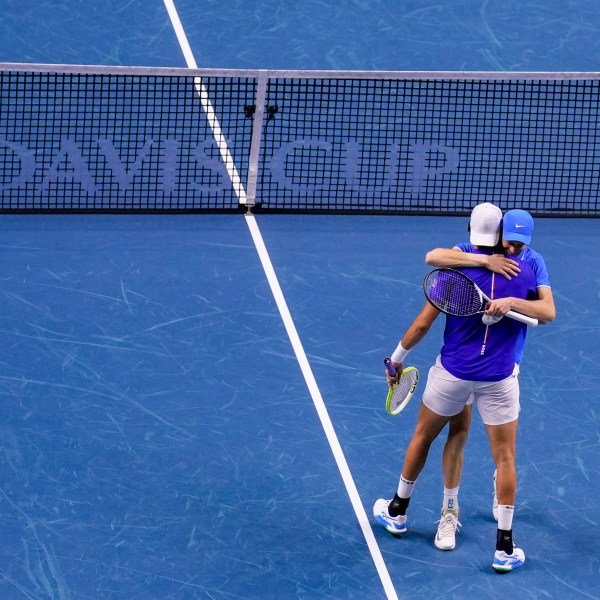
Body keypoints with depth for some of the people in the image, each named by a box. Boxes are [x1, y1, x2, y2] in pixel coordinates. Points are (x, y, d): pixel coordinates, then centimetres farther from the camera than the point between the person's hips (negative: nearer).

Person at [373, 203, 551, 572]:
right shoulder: (522, 272, -6)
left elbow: (423, 323, -7)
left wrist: (398, 358, 5)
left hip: (453, 373, 0)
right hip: (499, 379, 0)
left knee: (423, 437, 22)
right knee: (505, 458, 7)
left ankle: (397, 512, 39)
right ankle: (504, 548, 6)